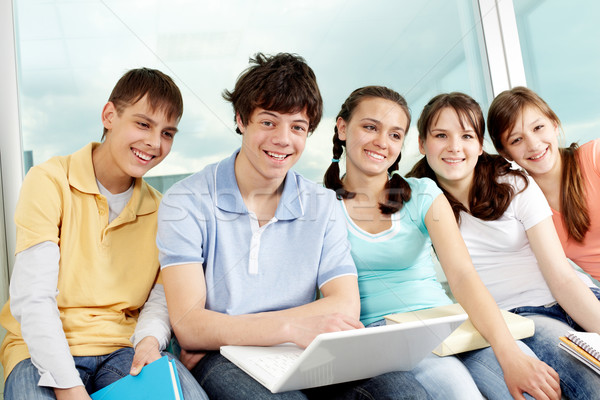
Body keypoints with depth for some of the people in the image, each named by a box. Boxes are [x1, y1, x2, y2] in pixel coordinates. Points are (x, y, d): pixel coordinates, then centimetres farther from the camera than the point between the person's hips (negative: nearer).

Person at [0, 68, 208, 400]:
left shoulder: (158, 209, 9)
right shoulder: (48, 182, -6)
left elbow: (162, 294, 3)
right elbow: (32, 299, -13)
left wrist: (150, 337, -20)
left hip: (124, 349, 3)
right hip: (42, 350, -3)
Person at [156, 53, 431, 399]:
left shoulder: (322, 205, 7)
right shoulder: (187, 202, -4)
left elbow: (346, 307, -3)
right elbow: (189, 325, -13)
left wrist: (227, 332, -14)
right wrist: (291, 328, -29)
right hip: (222, 359, -3)